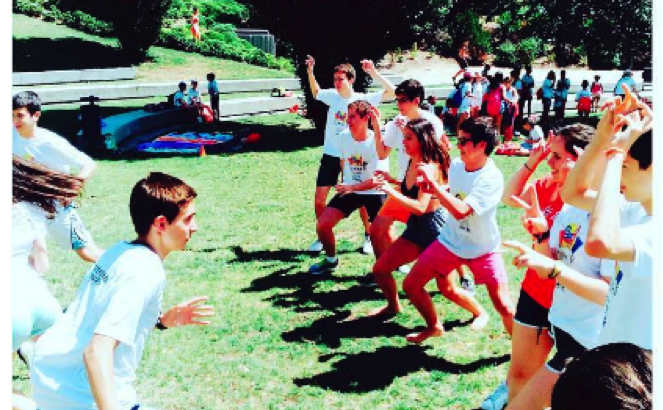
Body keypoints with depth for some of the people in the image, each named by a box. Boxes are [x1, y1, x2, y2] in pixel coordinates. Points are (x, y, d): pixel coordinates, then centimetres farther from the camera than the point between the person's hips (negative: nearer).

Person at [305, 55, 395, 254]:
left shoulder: (363, 99, -10)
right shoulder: (331, 95, -1)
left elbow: (391, 92, -18)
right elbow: (315, 92, 21)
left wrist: (373, 72, -25)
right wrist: (310, 71, 9)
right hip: (330, 155, 3)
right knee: (319, 197, 3)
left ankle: (369, 237, 22)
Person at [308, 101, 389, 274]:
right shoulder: (343, 137, -7)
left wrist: (353, 187, -29)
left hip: (374, 193, -4)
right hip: (348, 190, 5)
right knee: (322, 224, -5)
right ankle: (331, 260, 20)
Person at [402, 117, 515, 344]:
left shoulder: (492, 178, -27)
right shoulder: (456, 165, -7)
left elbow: (460, 210, -38)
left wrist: (433, 182, -34)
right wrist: (433, 190, -6)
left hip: (483, 249, -5)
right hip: (450, 241, 6)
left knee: (504, 308, -11)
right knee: (410, 285, 4)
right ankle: (434, 327, 31)